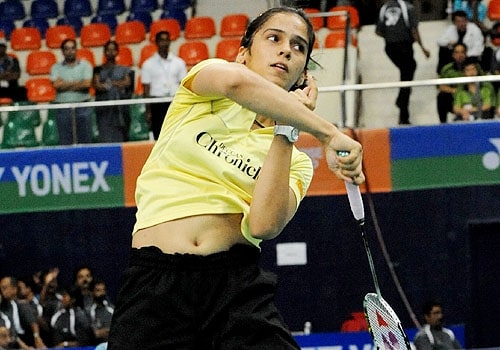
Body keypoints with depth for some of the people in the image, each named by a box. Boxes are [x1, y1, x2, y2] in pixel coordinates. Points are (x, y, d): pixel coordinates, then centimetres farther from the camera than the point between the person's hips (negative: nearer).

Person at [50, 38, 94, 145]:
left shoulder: (85, 65, 8)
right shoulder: (56, 68, 9)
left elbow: (87, 84, -6)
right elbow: (56, 84, -7)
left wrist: (66, 84, -4)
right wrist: (77, 83, -4)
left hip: (83, 107, 0)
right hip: (63, 107, 0)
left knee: (85, 139, -1)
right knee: (65, 141, -2)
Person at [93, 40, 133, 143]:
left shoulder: (123, 69, 15)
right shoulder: (99, 70, 11)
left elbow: (128, 82, 0)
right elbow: (96, 85, -2)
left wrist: (108, 83, -6)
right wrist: (117, 84, -5)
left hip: (120, 107, 1)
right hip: (104, 107, -1)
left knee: (121, 137, -4)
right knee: (105, 137, -12)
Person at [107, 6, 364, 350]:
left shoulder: (295, 161, 12)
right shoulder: (207, 84, 9)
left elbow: (263, 225, -9)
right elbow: (237, 82, -17)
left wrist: (287, 128, -6)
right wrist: (329, 133, -19)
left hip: (237, 283, 1)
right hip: (154, 281, -1)